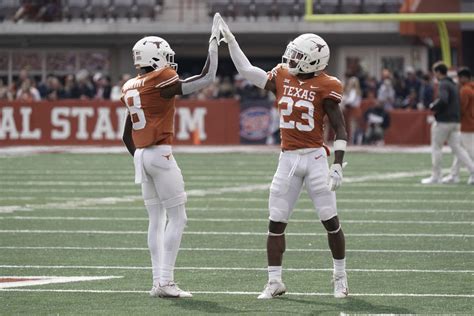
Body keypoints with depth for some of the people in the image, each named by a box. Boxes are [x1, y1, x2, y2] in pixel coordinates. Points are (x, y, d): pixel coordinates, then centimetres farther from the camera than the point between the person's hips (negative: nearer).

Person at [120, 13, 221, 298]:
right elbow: (207, 79, -11)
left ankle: (158, 281, 8)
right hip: (160, 154, -8)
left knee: (156, 219, 11)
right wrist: (214, 43, -2)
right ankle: (165, 281, -9)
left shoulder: (131, 88, 13)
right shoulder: (161, 82, -11)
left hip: (140, 155, 8)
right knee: (177, 218, -3)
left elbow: (127, 135, 18)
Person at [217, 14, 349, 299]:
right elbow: (247, 71, 16)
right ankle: (275, 281, 10)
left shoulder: (324, 88, -9)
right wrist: (230, 41, 12)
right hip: (288, 158, 5)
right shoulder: (282, 78, 6)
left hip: (315, 157, -5)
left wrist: (338, 166, -16)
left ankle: (341, 277, 14)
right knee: (276, 222, 3)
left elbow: (341, 131, -8)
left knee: (331, 221, -1)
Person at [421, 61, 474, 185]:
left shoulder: (443, 84, -13)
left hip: (443, 122, -8)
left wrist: (433, 107, -11)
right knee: (457, 148, 7)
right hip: (455, 121, 8)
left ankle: (436, 176, 8)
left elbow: (443, 100, -28)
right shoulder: (453, 84, 17)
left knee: (436, 147, 3)